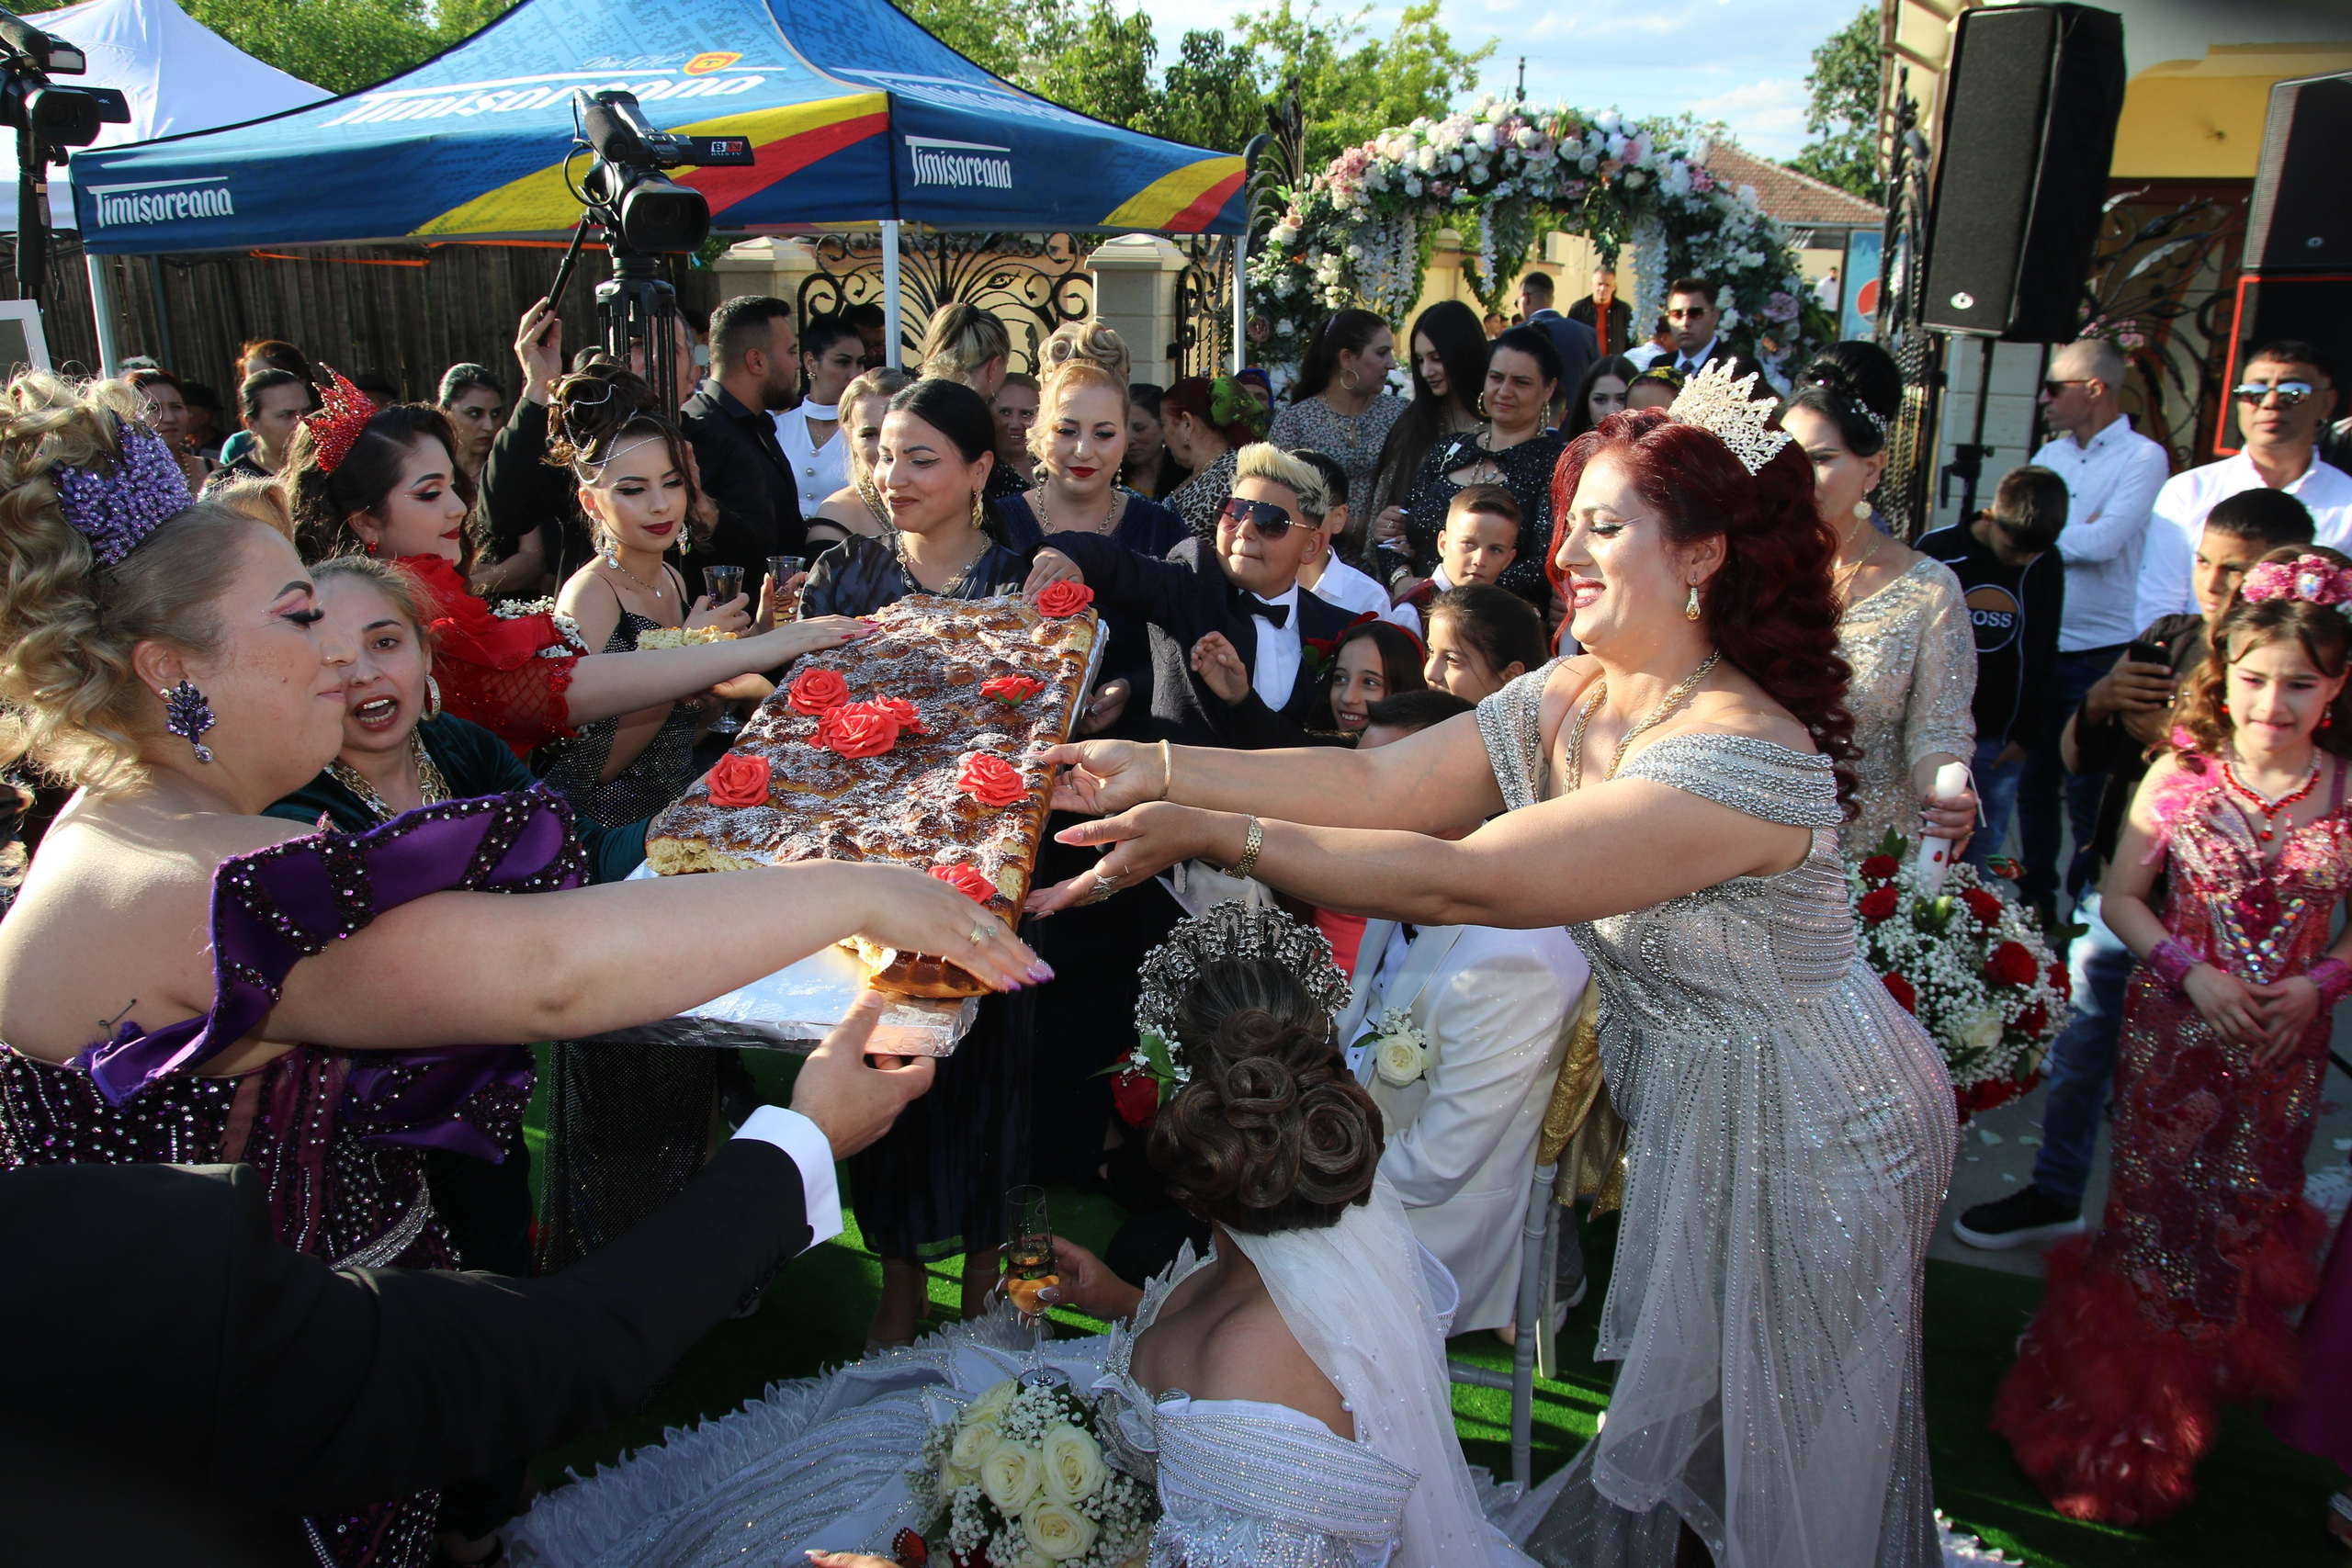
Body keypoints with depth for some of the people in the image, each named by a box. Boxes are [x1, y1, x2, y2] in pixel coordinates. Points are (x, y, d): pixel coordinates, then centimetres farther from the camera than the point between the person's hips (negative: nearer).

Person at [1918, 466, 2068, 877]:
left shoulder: (2047, 568, 3)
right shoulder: (1939, 550, -7)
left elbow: (2043, 658, 11)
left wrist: (2029, 734, 6)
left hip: (2000, 744, 3)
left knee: (1983, 856, 7)